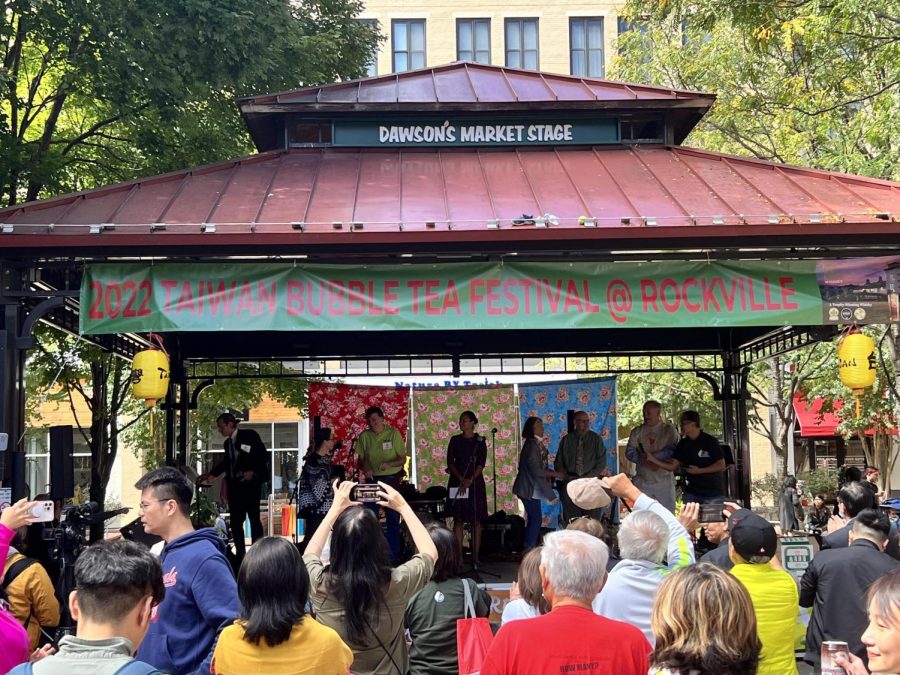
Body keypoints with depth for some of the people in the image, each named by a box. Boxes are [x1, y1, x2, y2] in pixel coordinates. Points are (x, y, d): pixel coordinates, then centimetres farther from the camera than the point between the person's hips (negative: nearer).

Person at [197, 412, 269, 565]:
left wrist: (253, 472, -18)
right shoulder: (228, 443, 15)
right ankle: (240, 554, 13)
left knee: (254, 518, -7)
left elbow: (264, 456, -7)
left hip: (250, 483, -7)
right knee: (235, 520, 6)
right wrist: (209, 474, 27)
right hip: (234, 486, 7)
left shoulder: (249, 436, -5)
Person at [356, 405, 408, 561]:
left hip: (391, 479, -2)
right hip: (372, 479, 2)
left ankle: (393, 553, 10)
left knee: (393, 517, 2)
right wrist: (365, 469, -14)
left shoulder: (393, 433, -6)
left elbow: (403, 459, -4)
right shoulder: (364, 436, 1)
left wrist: (389, 464, -22)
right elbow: (361, 459, 8)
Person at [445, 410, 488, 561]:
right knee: (458, 520, 0)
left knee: (476, 520, -1)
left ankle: (475, 556, 1)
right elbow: (450, 462, 1)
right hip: (457, 483, 2)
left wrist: (470, 481, -18)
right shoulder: (455, 440, 8)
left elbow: (481, 464, -6)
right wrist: (461, 479, -12)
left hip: (475, 483, -2)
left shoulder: (479, 441, 2)